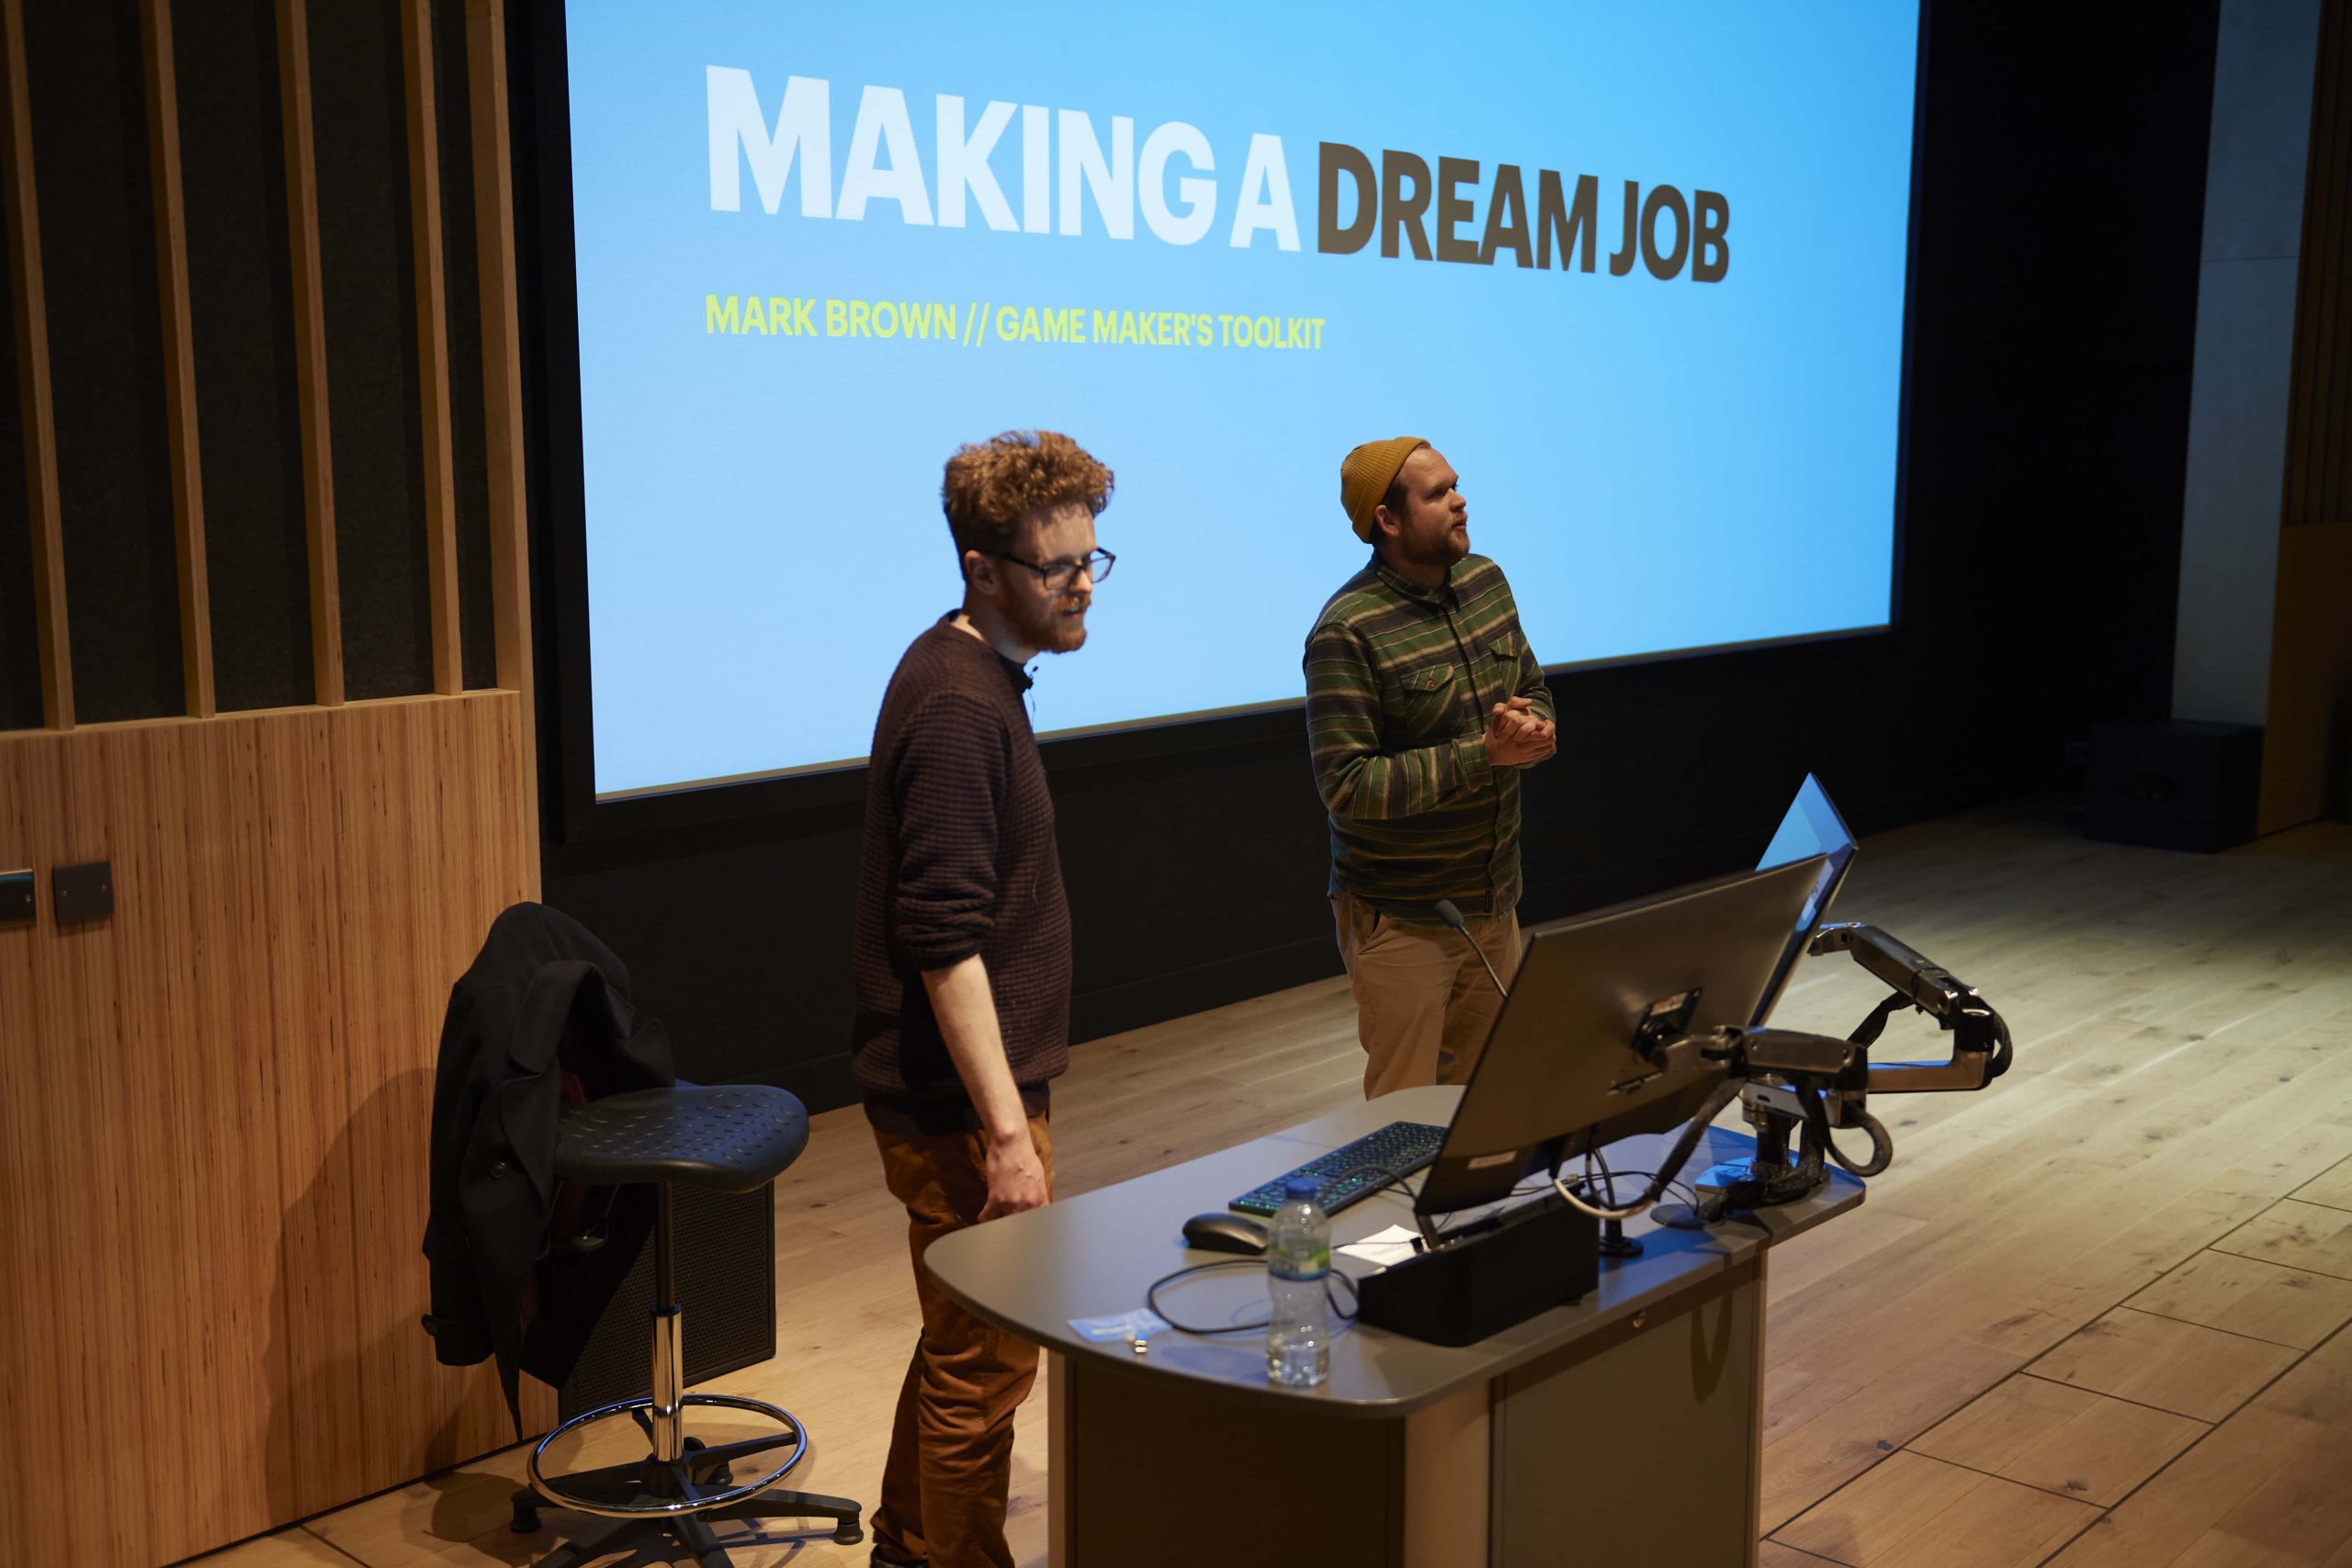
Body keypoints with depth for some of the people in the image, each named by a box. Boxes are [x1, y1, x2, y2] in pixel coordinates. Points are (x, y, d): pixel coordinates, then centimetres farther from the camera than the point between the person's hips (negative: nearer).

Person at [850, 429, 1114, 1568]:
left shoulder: (969, 677, 10)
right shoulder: (957, 705, -21)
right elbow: (947, 945, -25)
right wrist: (1008, 1134, -25)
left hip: (946, 1093, 10)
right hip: (961, 1104, -10)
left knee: (959, 1344, 22)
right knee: (984, 1367, 2)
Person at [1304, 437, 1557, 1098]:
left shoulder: (1486, 581, 4)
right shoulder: (1347, 633, -19)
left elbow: (1533, 687, 16)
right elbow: (1348, 785, -23)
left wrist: (1532, 725, -8)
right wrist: (1484, 753, -23)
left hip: (1494, 901, 7)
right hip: (1401, 920, -7)